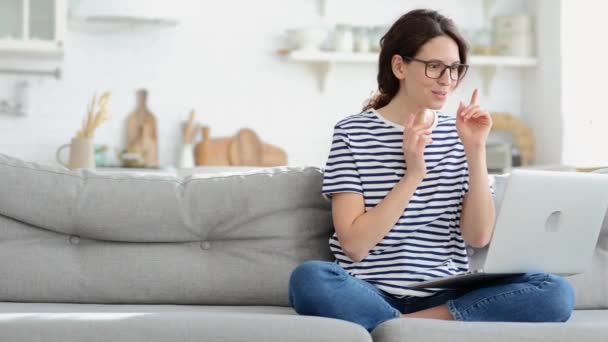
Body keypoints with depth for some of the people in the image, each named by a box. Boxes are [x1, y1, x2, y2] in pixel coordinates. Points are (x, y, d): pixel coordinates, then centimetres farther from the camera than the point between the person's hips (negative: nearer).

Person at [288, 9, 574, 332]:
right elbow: (354, 244, -9)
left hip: (444, 296, 4)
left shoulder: (457, 133, 11)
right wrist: (412, 176, -15)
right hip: (372, 293, -4)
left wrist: (475, 151, -6)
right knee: (309, 279, -36)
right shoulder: (352, 132, 0)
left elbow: (479, 237, 2)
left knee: (555, 292, -22)